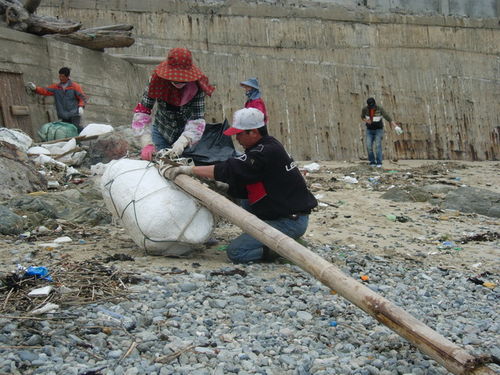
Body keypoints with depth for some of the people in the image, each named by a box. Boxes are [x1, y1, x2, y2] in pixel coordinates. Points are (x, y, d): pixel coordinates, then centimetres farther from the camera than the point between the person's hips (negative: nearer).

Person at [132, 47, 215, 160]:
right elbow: (142, 110, -26)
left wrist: (182, 143, -46)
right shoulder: (158, 80, -23)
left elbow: (197, 120, -28)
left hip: (186, 134, -1)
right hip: (161, 133, 1)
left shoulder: (196, 87, -24)